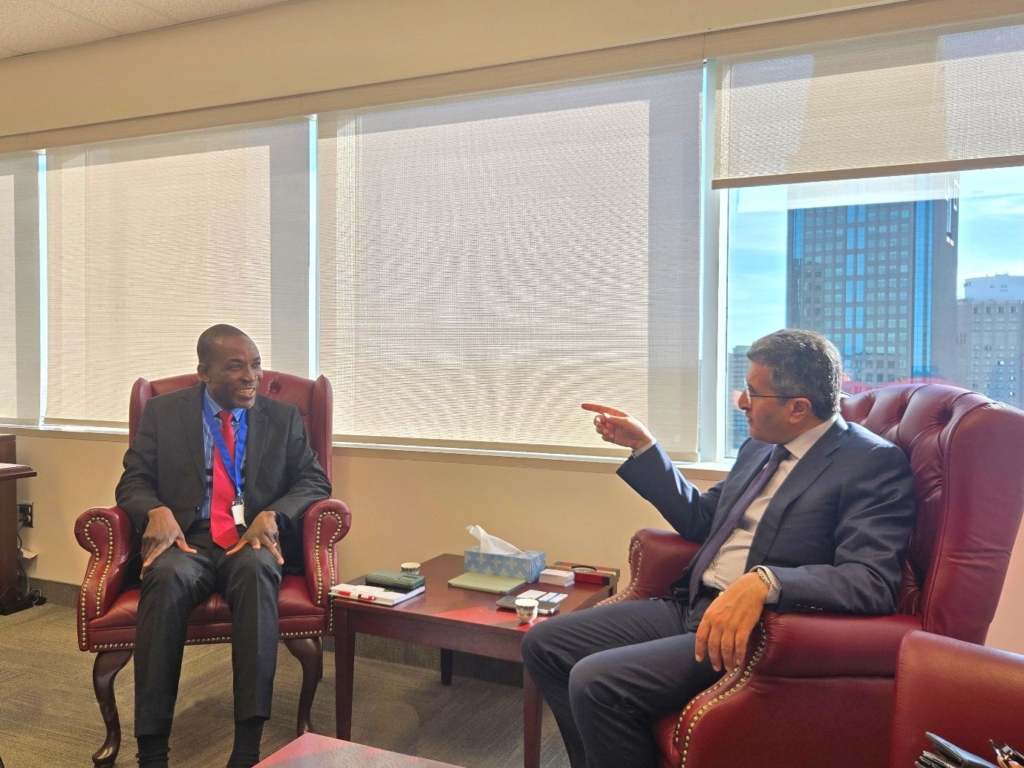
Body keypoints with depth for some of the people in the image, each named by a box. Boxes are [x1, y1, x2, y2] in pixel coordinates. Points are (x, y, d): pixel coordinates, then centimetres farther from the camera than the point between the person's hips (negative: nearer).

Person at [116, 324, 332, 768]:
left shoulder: (284, 418, 11)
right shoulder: (162, 413, 10)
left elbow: (314, 481, 6)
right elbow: (133, 482, 8)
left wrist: (272, 515, -15)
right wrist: (157, 511, -16)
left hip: (253, 544, 0)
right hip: (188, 541, 0)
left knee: (257, 569, -35)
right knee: (168, 576, -35)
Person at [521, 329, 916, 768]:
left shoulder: (874, 463, -10)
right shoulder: (761, 447, 14)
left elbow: (872, 581, -22)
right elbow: (702, 520, 24)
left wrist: (764, 582, -37)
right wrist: (641, 447, 18)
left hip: (757, 629, -8)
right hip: (690, 606, 9)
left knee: (596, 682, -25)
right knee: (544, 645, 2)